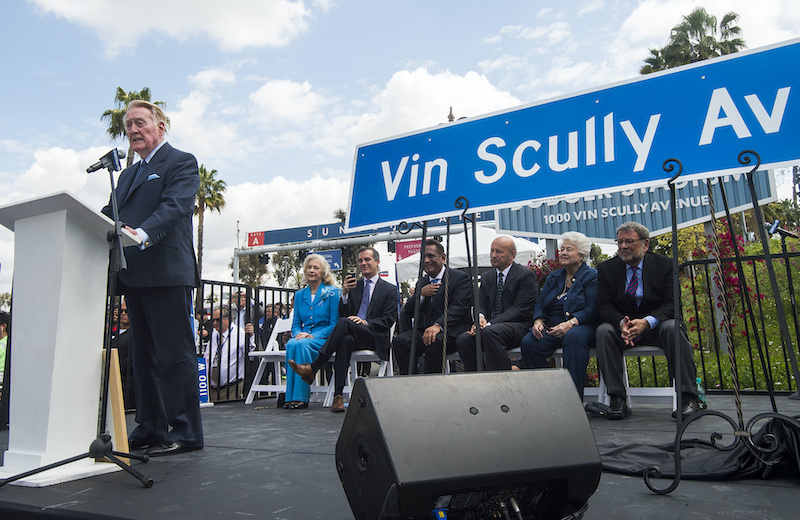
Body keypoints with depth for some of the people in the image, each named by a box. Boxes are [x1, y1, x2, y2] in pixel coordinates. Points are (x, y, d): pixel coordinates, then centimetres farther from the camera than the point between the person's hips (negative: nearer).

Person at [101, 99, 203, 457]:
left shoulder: (181, 163, 1)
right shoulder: (128, 173, 26)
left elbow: (174, 206, -16)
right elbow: (110, 214, 17)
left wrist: (143, 233, -33)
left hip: (168, 273, -8)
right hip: (134, 276, 8)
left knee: (175, 354, -6)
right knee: (144, 356, 12)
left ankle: (185, 432, 1)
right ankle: (150, 428, 21)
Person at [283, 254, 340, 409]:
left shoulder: (332, 292, 2)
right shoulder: (299, 294, 17)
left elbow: (334, 324, -3)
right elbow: (296, 323, 17)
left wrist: (313, 336, -17)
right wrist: (298, 333, -8)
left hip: (323, 339, -4)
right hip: (303, 337, 4)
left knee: (302, 344, -35)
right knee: (291, 344, -31)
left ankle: (301, 397, -32)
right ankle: (290, 396, -30)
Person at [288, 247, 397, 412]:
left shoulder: (390, 289, 11)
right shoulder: (353, 286, 22)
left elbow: (389, 319, 0)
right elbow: (343, 313, 13)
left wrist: (366, 322, -15)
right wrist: (345, 293, -4)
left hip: (375, 338, -3)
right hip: (352, 335, 3)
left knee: (344, 323, -33)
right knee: (346, 340, -37)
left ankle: (312, 368, -33)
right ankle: (338, 395, -41)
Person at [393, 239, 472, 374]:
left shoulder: (461, 278, 2)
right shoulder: (421, 283, 21)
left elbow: (458, 308, -13)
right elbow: (408, 312, 15)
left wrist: (438, 325, -30)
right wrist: (421, 294, -5)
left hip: (451, 331, -5)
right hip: (423, 331, 5)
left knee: (434, 341, -37)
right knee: (399, 341, -23)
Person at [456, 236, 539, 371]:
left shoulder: (526, 275, -1)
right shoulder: (486, 277, 20)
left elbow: (520, 309, -10)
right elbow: (481, 305, 15)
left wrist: (490, 324, -19)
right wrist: (480, 317, -12)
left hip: (517, 326, -5)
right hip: (489, 327, 5)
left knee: (490, 332, -37)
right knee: (462, 339, -24)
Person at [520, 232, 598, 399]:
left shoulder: (591, 277, 3)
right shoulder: (553, 277, 22)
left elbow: (592, 309, -9)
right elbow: (540, 303, 15)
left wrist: (570, 324, -24)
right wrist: (538, 321, -7)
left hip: (580, 327, -5)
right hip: (550, 328, 5)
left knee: (573, 337, -40)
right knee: (528, 343, -25)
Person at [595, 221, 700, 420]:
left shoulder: (664, 265, -1)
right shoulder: (606, 268, 3)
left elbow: (672, 303, -10)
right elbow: (604, 306, -4)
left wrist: (646, 321, -29)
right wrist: (622, 323, -26)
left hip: (655, 326, -1)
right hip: (621, 327, 1)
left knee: (673, 328, -32)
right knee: (603, 331, -29)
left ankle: (689, 397, -24)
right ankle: (617, 399, -26)